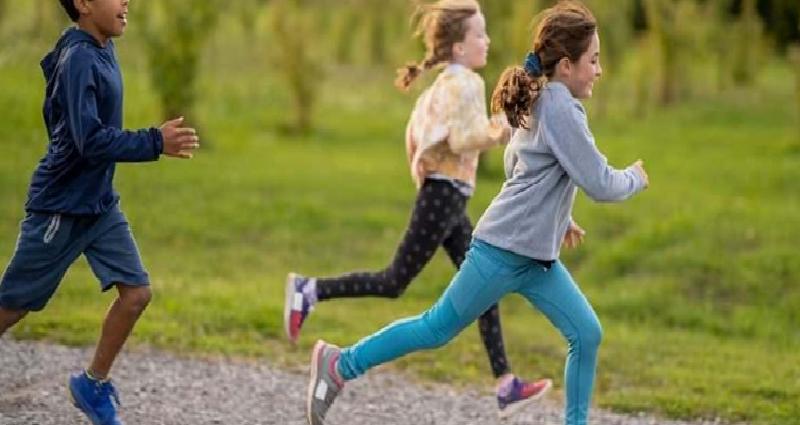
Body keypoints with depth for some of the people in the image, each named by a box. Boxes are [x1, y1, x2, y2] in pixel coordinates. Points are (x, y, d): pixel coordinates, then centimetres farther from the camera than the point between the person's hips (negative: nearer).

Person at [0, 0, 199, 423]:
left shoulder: (101, 50, 5)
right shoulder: (78, 60, -22)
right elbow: (90, 140, -28)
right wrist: (155, 143, -29)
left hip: (100, 206, 8)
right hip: (59, 210, -8)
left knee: (136, 292, -1)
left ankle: (93, 383, 14)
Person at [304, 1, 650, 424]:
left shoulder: (540, 102, 10)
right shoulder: (561, 109, -18)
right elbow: (601, 186, -19)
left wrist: (556, 218, 22)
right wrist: (635, 178, 1)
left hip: (535, 257, 9)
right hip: (503, 250, -9)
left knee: (586, 334, 3)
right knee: (438, 329, 1)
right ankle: (339, 365, 12)